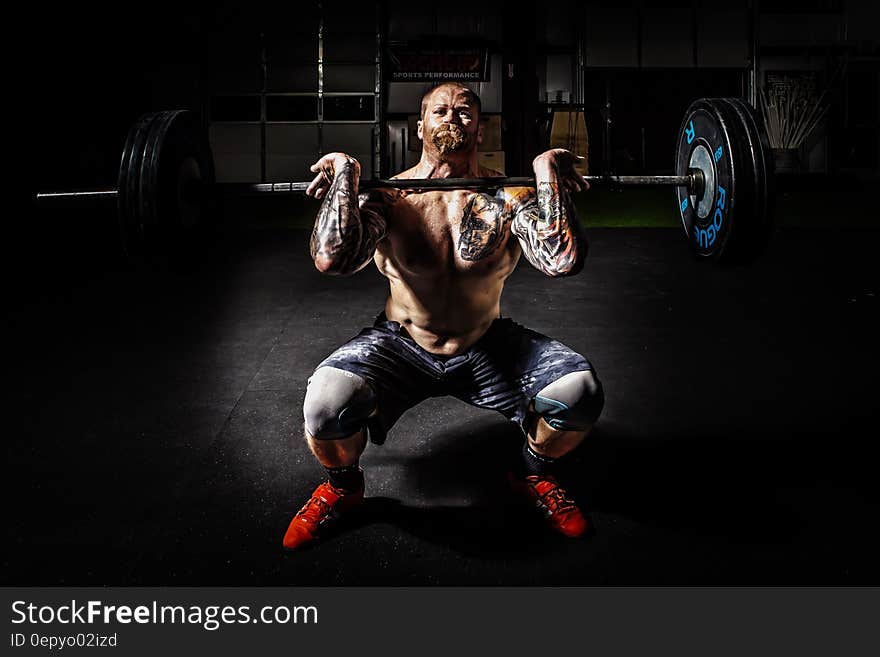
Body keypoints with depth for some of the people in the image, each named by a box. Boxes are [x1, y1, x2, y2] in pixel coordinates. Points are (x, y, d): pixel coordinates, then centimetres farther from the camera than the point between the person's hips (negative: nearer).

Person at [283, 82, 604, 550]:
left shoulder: (508, 196, -9)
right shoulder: (389, 195, -12)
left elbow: (563, 260, -30)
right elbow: (332, 258, -32)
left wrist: (547, 170, -23)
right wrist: (344, 172, -24)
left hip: (487, 348, 1)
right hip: (402, 347, -1)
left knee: (579, 391, -23)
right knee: (326, 402, -31)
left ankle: (533, 475, 13)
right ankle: (342, 486, 8)